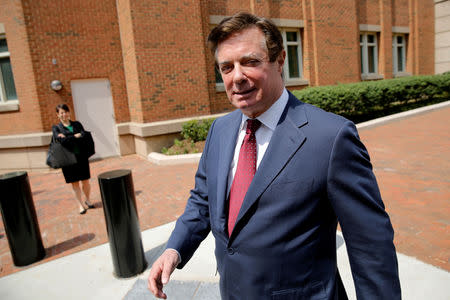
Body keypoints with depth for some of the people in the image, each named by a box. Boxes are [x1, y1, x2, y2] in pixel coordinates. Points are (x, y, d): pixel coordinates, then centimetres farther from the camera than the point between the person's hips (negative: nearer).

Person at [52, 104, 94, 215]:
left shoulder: (77, 124, 11)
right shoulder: (56, 128, 4)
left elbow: (84, 135, -7)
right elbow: (62, 141, -13)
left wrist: (68, 137, -13)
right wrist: (76, 136, -8)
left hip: (81, 156, 2)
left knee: (85, 181, 6)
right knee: (74, 183, 5)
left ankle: (87, 201, 26)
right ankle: (81, 205, 16)